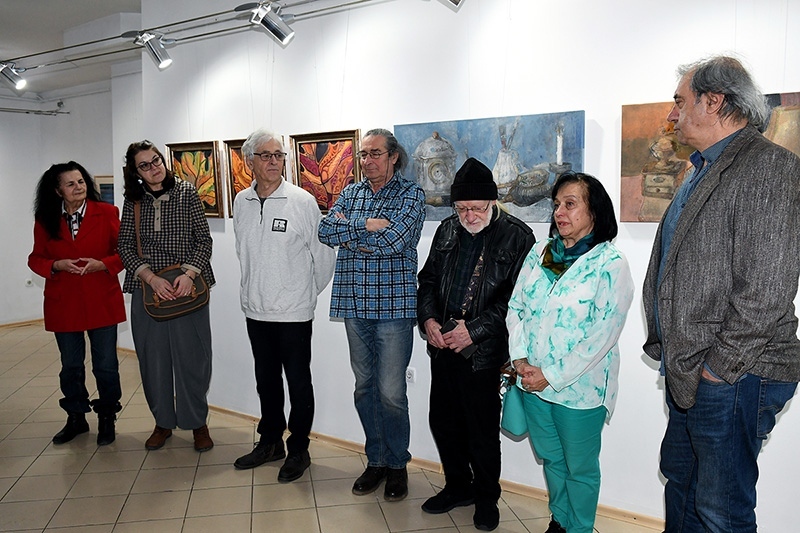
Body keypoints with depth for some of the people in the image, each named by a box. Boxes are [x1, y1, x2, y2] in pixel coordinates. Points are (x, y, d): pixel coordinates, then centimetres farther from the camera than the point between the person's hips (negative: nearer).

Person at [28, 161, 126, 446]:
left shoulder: (107, 213, -6)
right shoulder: (45, 220, 1)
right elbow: (36, 259, 7)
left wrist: (102, 264, -20)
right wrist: (57, 266, -13)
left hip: (102, 302, -2)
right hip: (63, 303, 3)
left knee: (105, 365, 6)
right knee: (70, 366, 16)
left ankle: (107, 419, 26)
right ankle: (76, 418, 35)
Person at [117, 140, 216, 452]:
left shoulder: (186, 193, 1)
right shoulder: (133, 202, 7)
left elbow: (204, 239, -1)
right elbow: (125, 247, 2)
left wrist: (189, 274, -15)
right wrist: (151, 278, -13)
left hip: (187, 288, -2)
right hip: (147, 289, 2)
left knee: (192, 356, 1)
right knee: (153, 358, 8)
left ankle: (198, 422, 19)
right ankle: (163, 421, 26)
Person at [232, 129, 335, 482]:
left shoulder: (302, 201, -12)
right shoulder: (241, 202, 4)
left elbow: (323, 253, -7)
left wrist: (311, 291, 2)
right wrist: (253, 288, 16)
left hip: (293, 311, -5)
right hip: (256, 309, 5)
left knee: (298, 383, 7)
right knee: (266, 379, 18)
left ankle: (298, 449, 23)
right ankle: (270, 441, 36)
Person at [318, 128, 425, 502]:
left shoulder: (411, 194, -2)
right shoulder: (350, 193, 13)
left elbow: (394, 240, -18)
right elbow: (326, 231, -2)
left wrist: (349, 231, -6)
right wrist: (366, 225, -13)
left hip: (394, 305, -5)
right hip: (355, 304, 5)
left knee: (391, 392, -1)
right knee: (364, 387, 13)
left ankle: (397, 464, 21)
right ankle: (375, 460, 30)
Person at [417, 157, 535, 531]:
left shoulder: (517, 236, -7)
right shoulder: (447, 230, 9)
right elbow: (428, 279, 14)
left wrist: (475, 329, -17)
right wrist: (428, 320, -3)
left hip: (484, 352, -5)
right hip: (443, 345, 6)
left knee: (482, 431, 8)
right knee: (443, 422, 16)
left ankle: (487, 498, 32)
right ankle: (458, 487, 38)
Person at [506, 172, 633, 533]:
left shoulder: (610, 263, -13)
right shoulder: (539, 253, 4)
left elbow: (604, 333, -17)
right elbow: (516, 305, 6)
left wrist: (552, 376, -17)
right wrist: (520, 358, -7)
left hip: (579, 388, -5)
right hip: (533, 382, 5)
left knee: (580, 468, 13)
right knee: (551, 459, 22)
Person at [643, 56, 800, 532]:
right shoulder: (703, 171, 16)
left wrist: (719, 366, -17)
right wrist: (672, 351, 15)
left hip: (731, 377, -9)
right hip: (686, 370, 10)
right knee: (681, 481, 23)